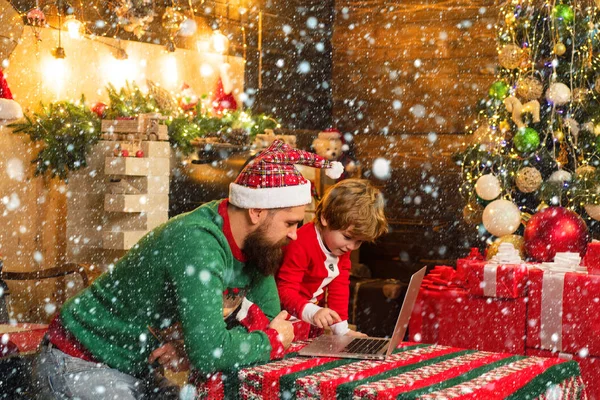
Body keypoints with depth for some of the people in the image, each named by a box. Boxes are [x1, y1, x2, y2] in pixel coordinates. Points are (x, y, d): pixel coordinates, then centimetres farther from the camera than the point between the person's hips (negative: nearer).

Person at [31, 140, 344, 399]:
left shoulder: (253, 242, -4)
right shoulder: (198, 244, -29)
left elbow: (270, 318, 2)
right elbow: (209, 354, -36)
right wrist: (273, 342, -18)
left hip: (139, 371, 8)